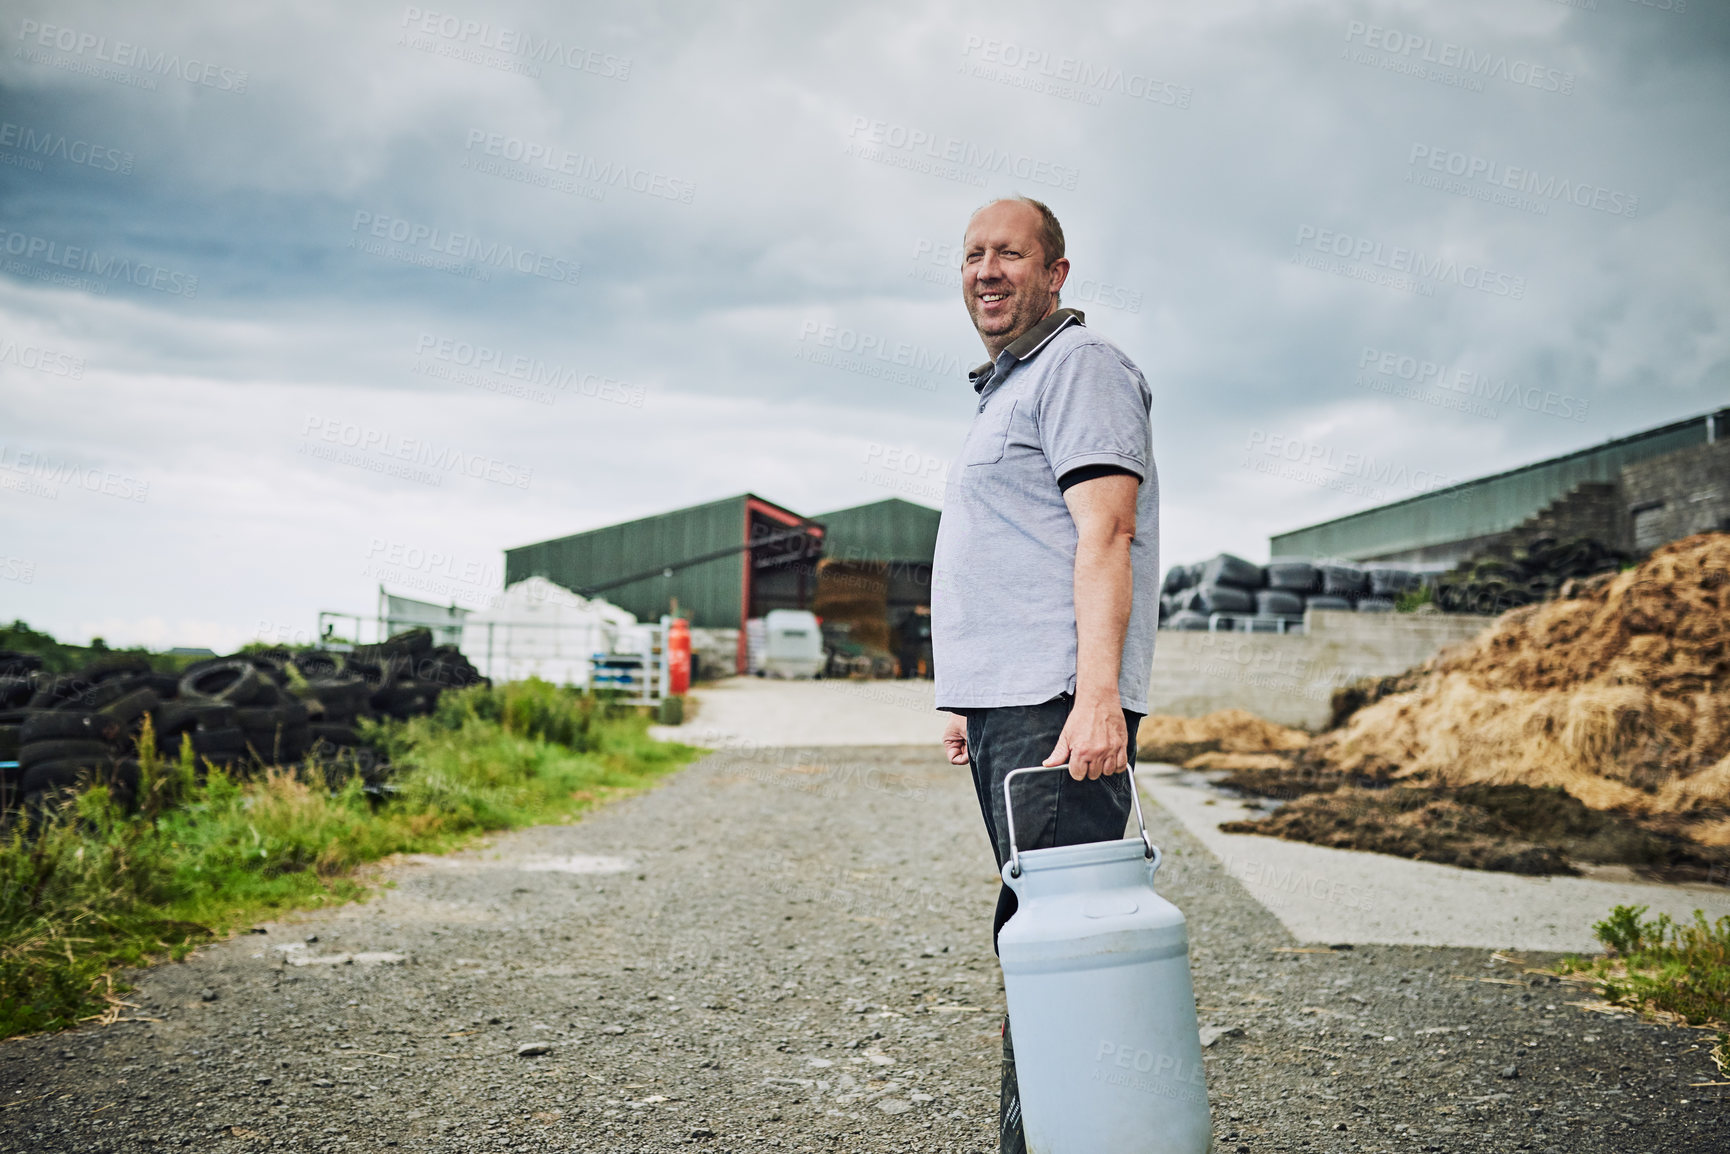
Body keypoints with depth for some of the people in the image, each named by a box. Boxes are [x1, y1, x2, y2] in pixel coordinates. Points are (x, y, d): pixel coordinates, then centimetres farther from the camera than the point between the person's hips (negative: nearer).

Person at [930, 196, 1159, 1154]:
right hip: (1006, 710, 10)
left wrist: (1096, 696, -27)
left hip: (1058, 708, -10)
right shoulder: (1005, 389, 26)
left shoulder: (1080, 365, -4)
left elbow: (1103, 536, -17)